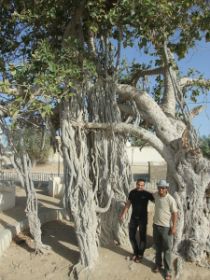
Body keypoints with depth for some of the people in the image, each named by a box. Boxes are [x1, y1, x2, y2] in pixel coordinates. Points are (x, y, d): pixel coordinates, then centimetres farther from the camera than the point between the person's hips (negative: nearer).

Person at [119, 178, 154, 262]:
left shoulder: (146, 194, -14)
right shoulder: (132, 192, -3)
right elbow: (128, 204, 6)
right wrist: (123, 214, 8)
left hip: (143, 218, -3)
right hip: (133, 217, 4)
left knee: (142, 237, 7)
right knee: (131, 236, 10)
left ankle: (140, 254, 27)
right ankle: (135, 252, 31)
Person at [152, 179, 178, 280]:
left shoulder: (171, 199, -20)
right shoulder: (155, 195, -5)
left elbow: (174, 213, -14)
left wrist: (174, 227, -14)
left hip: (166, 227, -5)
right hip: (156, 225, 5)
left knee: (167, 249, 5)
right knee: (158, 247, 19)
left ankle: (168, 270, 18)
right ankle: (158, 264, 36)